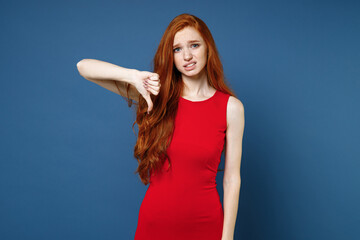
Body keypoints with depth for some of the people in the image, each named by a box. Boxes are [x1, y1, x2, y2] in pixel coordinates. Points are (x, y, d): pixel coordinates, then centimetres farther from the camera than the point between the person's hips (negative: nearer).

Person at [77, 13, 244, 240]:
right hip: (155, 221, 1)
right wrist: (134, 75, -23)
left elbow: (232, 177, -4)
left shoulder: (231, 107, -5)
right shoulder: (157, 96, -4)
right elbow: (84, 66, -7)